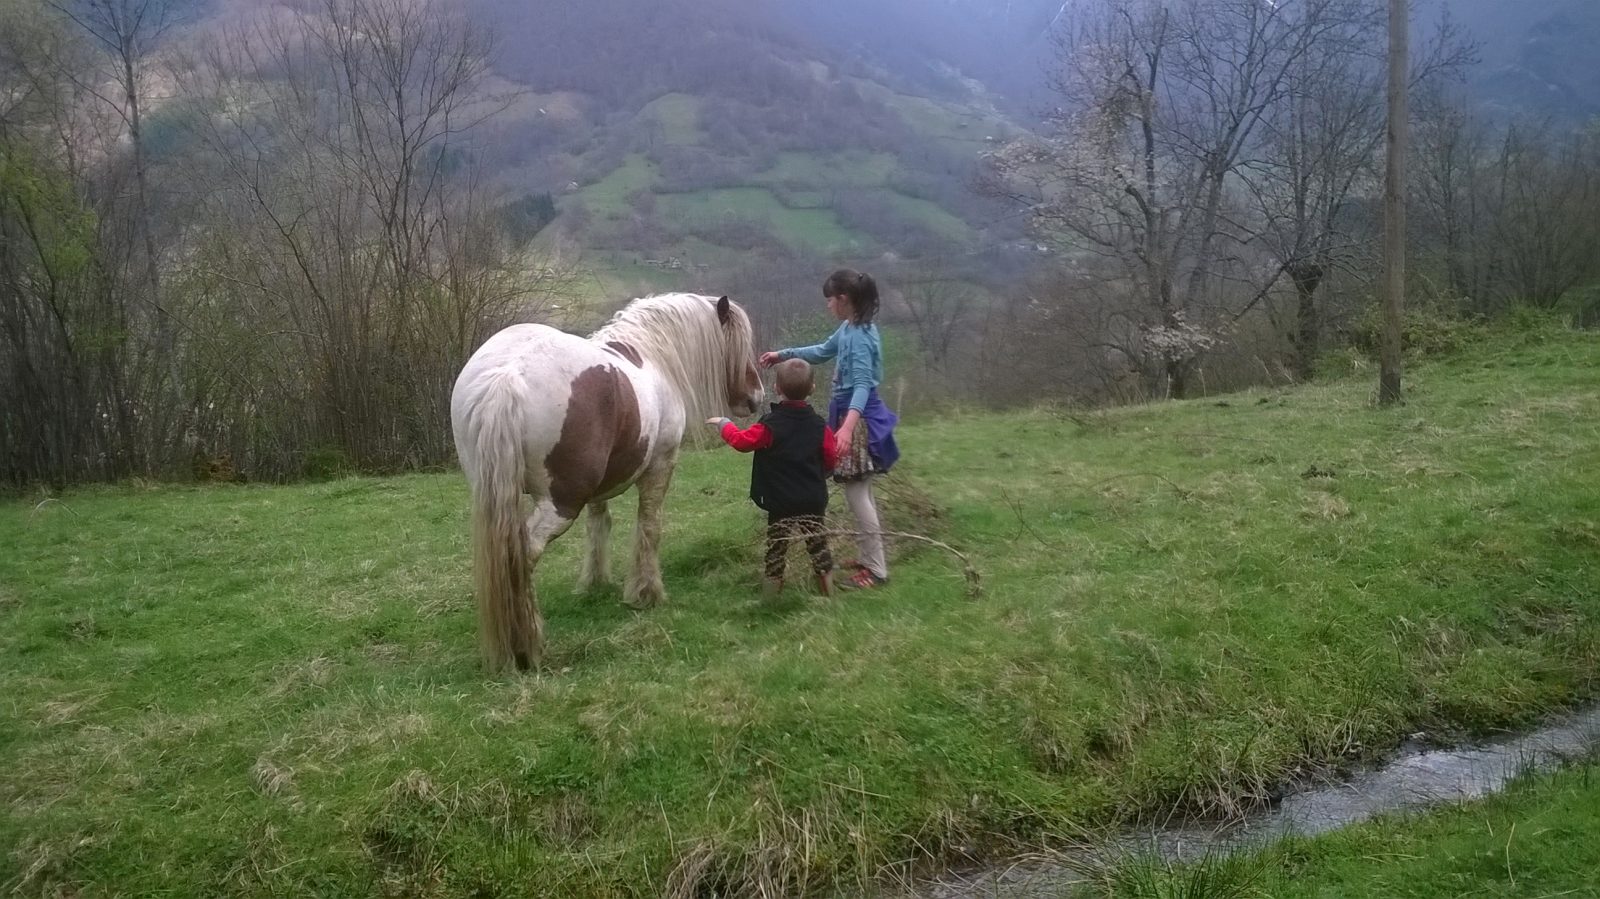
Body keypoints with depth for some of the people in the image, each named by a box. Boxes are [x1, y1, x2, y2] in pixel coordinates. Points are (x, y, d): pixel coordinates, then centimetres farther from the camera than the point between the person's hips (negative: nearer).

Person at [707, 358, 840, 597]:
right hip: (814, 500, 3)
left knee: (777, 542, 7)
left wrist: (724, 424, 9)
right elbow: (831, 459, 3)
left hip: (780, 501, -3)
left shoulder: (770, 425, -14)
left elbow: (741, 440, -8)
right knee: (816, 539, 13)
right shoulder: (819, 425, -4)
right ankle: (826, 581, 18)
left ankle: (773, 580, 11)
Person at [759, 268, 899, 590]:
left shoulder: (859, 337, -22)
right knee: (861, 494, 17)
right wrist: (782, 354, 30)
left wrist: (847, 427, -45)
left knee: (857, 496, -6)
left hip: (858, 421, -10)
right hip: (852, 418, 10)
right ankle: (870, 559, 27)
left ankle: (877, 570, -2)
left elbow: (863, 385, -33)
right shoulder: (850, 329, 9)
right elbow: (823, 351, 27)